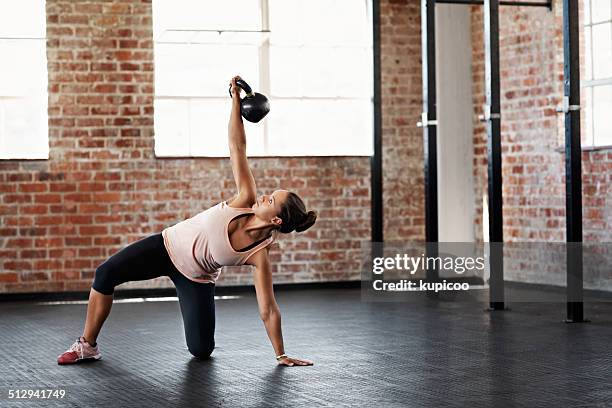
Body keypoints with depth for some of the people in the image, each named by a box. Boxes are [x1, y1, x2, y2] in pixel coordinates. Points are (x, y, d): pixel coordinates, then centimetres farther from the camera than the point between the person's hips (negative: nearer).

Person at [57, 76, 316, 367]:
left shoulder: (259, 255, -23)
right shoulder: (246, 199, -19)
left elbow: (268, 310, -17)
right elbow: (237, 147, -22)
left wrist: (281, 355, -18)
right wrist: (235, 99, -28)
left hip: (194, 278, -2)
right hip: (169, 245, 2)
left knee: (201, 350, -12)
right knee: (106, 273, -19)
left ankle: (197, 316, 25)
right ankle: (88, 345, -5)